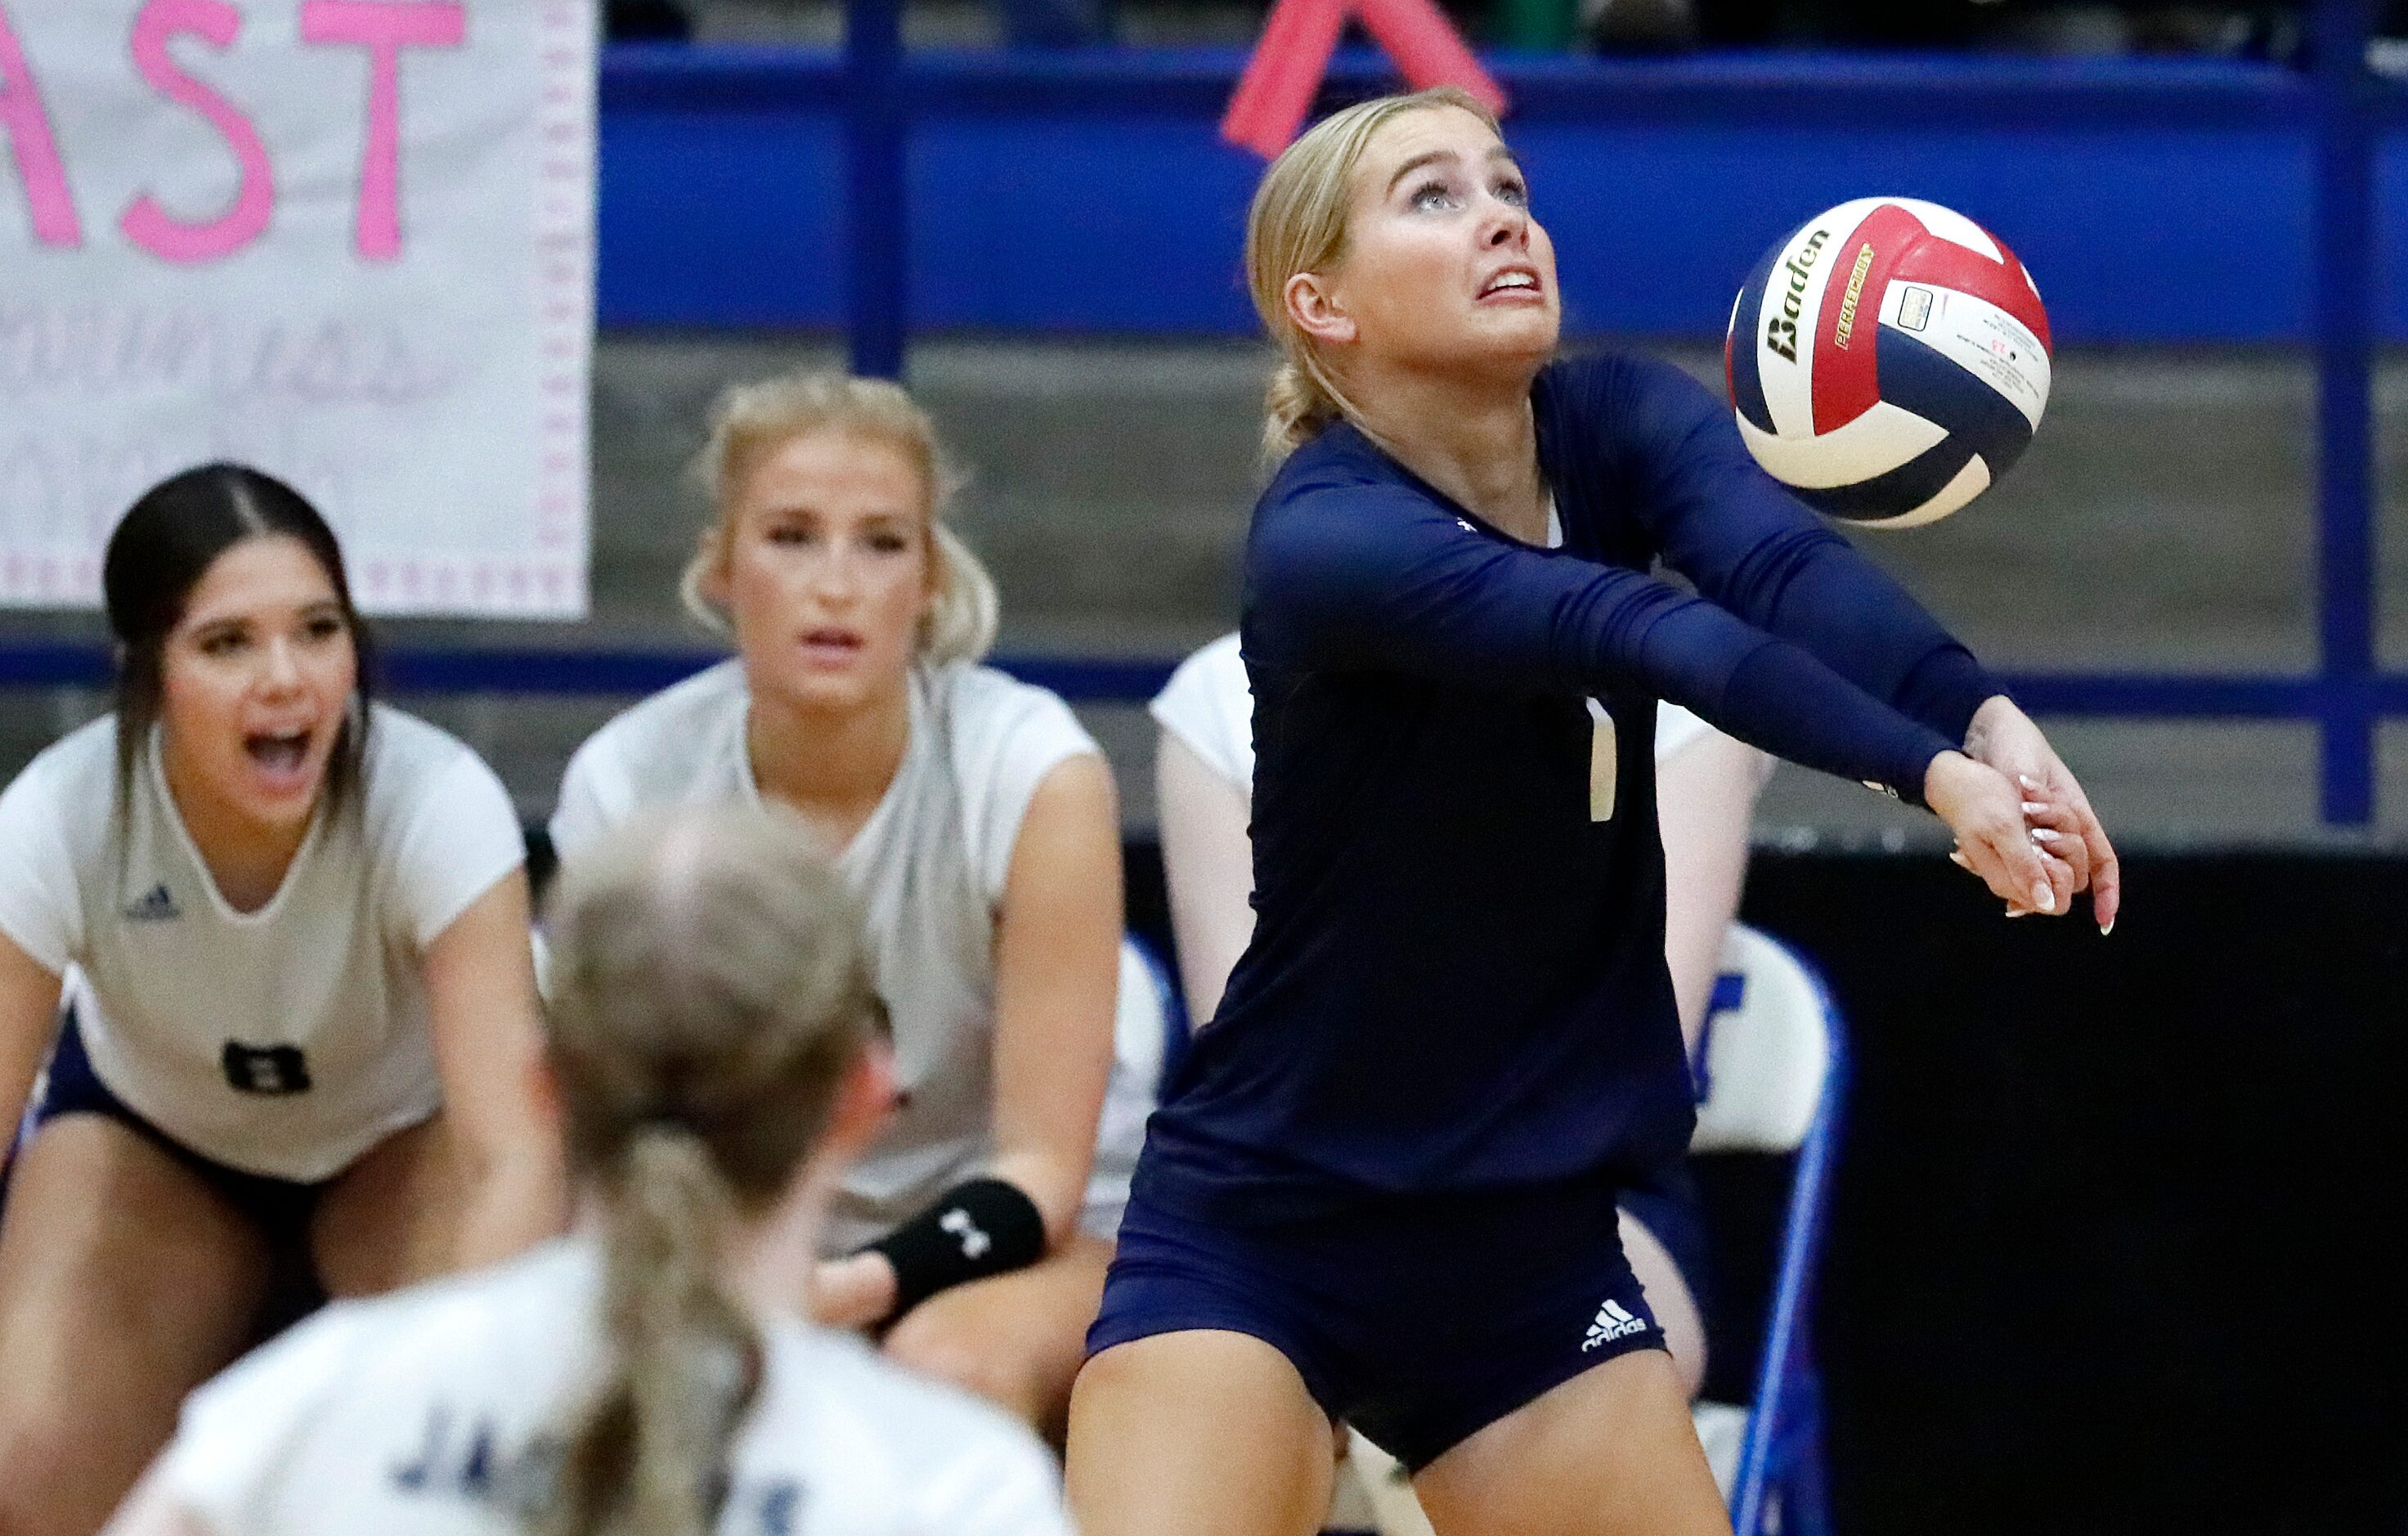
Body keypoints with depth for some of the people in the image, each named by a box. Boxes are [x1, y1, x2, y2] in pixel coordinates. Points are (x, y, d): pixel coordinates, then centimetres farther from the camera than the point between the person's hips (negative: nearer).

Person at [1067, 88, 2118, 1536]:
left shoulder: (1618, 424, -3)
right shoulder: (1323, 535, -20)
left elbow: (1785, 567, -24)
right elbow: (1636, 636, -36)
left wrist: (1983, 714, -44)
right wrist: (1930, 769, -49)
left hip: (1533, 1248, 6)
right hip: (1257, 1237, -6)